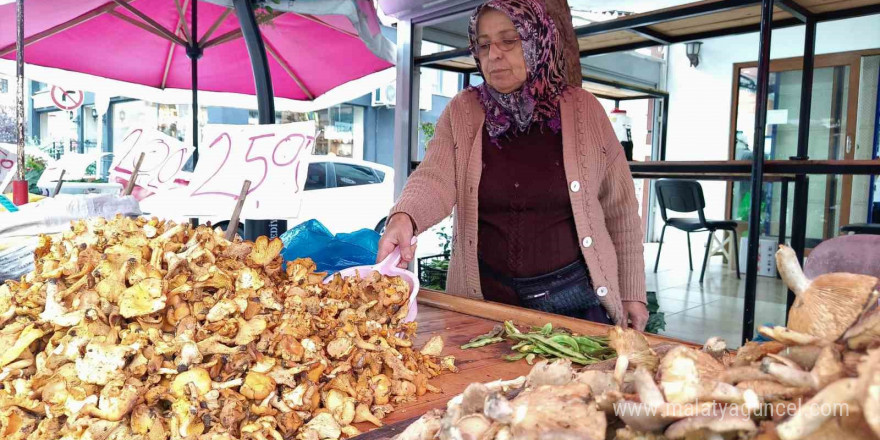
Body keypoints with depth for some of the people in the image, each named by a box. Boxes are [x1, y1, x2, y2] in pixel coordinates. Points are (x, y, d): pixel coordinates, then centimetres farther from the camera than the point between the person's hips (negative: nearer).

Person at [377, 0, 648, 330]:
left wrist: (632, 294, 2)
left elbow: (620, 211, 1)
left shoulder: (583, 110, -3)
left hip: (574, 296, 0)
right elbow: (435, 179, -16)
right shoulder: (461, 112, -1)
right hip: (485, 297, 1)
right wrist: (403, 217, -38)